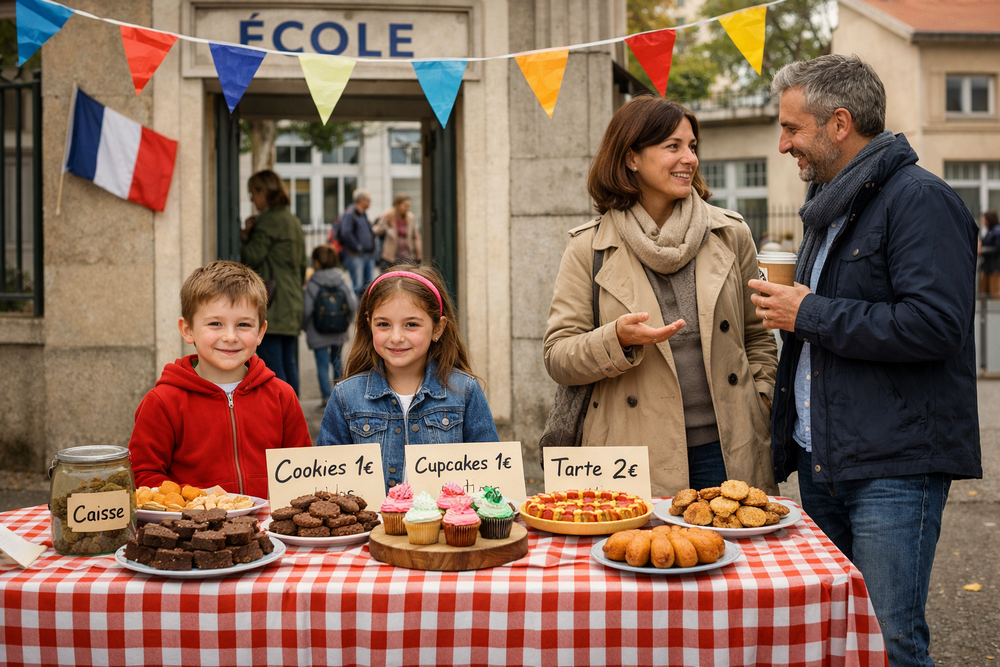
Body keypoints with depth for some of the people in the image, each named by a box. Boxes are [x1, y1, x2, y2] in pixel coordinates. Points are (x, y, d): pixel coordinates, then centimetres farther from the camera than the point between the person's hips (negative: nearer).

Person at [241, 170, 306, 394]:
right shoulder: (293, 220, 18)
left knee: (272, 365, -8)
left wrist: (245, 234, 0)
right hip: (293, 300, 9)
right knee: (289, 363, 13)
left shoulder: (268, 220, -10)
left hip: (272, 303, -9)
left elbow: (252, 256, -15)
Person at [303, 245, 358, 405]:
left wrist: (304, 326, 6)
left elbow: (307, 309, -13)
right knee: (337, 360, 22)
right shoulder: (344, 278, -4)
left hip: (318, 333, -4)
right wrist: (346, 320, 12)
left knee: (322, 364, 3)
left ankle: (326, 396, -1)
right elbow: (353, 303, -6)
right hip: (339, 332, 4)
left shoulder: (313, 282, -12)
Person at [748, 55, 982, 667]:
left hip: (893, 469, -9)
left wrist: (810, 314, -15)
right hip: (823, 461, 9)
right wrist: (786, 443, 19)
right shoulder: (829, 208, 18)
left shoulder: (919, 199, -12)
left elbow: (935, 325, -24)